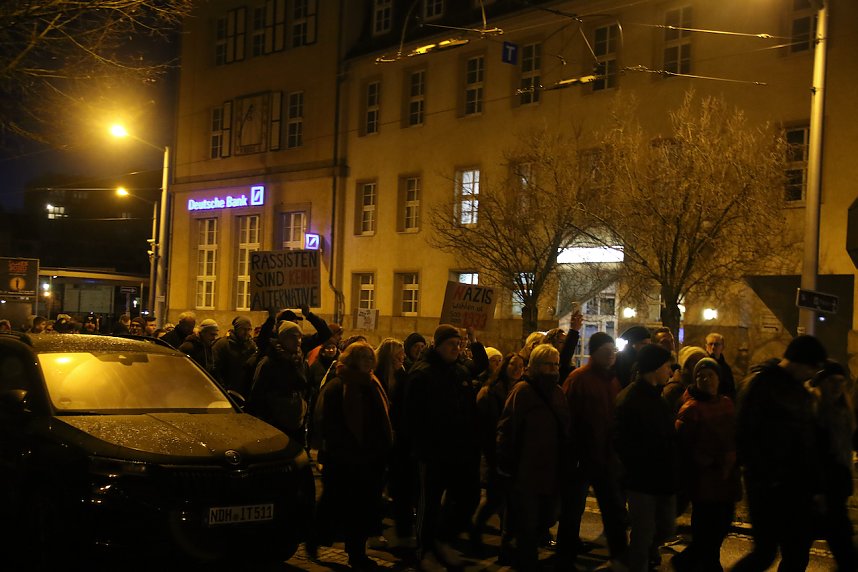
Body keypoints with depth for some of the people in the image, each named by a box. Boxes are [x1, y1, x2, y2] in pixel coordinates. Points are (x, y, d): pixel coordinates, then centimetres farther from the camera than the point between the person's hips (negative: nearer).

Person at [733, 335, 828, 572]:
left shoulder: (801, 391, 15)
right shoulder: (760, 383, -8)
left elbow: (808, 442, 19)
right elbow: (744, 437, -13)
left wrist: (816, 487, 15)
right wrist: (764, 477, -15)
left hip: (797, 488, 8)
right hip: (767, 487, -7)